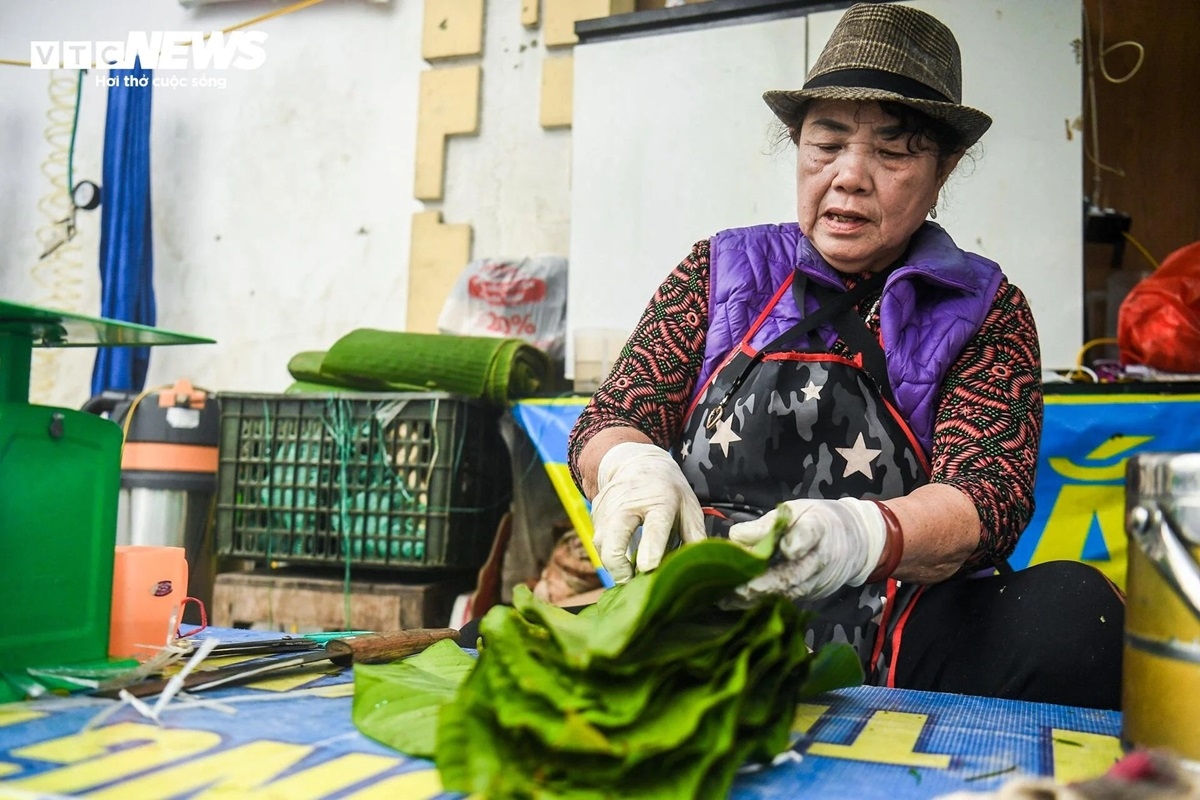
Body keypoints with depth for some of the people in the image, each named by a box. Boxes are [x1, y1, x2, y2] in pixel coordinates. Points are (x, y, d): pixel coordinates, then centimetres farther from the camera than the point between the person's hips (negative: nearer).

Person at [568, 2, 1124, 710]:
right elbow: (608, 421, 9)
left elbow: (989, 496, -6)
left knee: (1070, 608, -30)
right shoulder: (721, 272, 12)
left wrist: (861, 535, -29)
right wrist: (633, 467, -18)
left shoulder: (986, 311, 9)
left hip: (896, 652, -1)